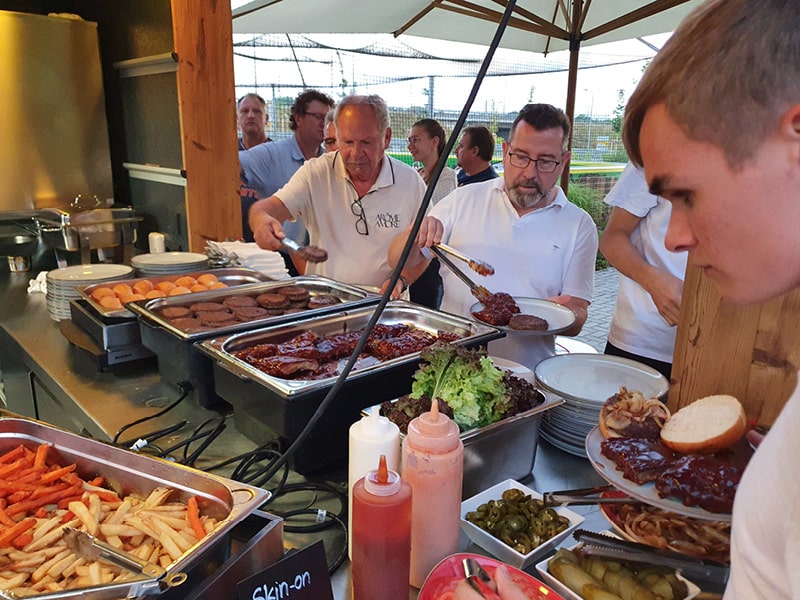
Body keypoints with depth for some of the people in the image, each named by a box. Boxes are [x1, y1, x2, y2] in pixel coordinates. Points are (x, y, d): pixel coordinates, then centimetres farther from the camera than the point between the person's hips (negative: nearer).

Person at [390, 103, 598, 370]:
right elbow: (399, 262, 9)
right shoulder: (465, 198, 8)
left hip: (524, 372, 1)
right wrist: (416, 233, -12)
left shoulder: (580, 226, 5)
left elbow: (576, 321, 6)